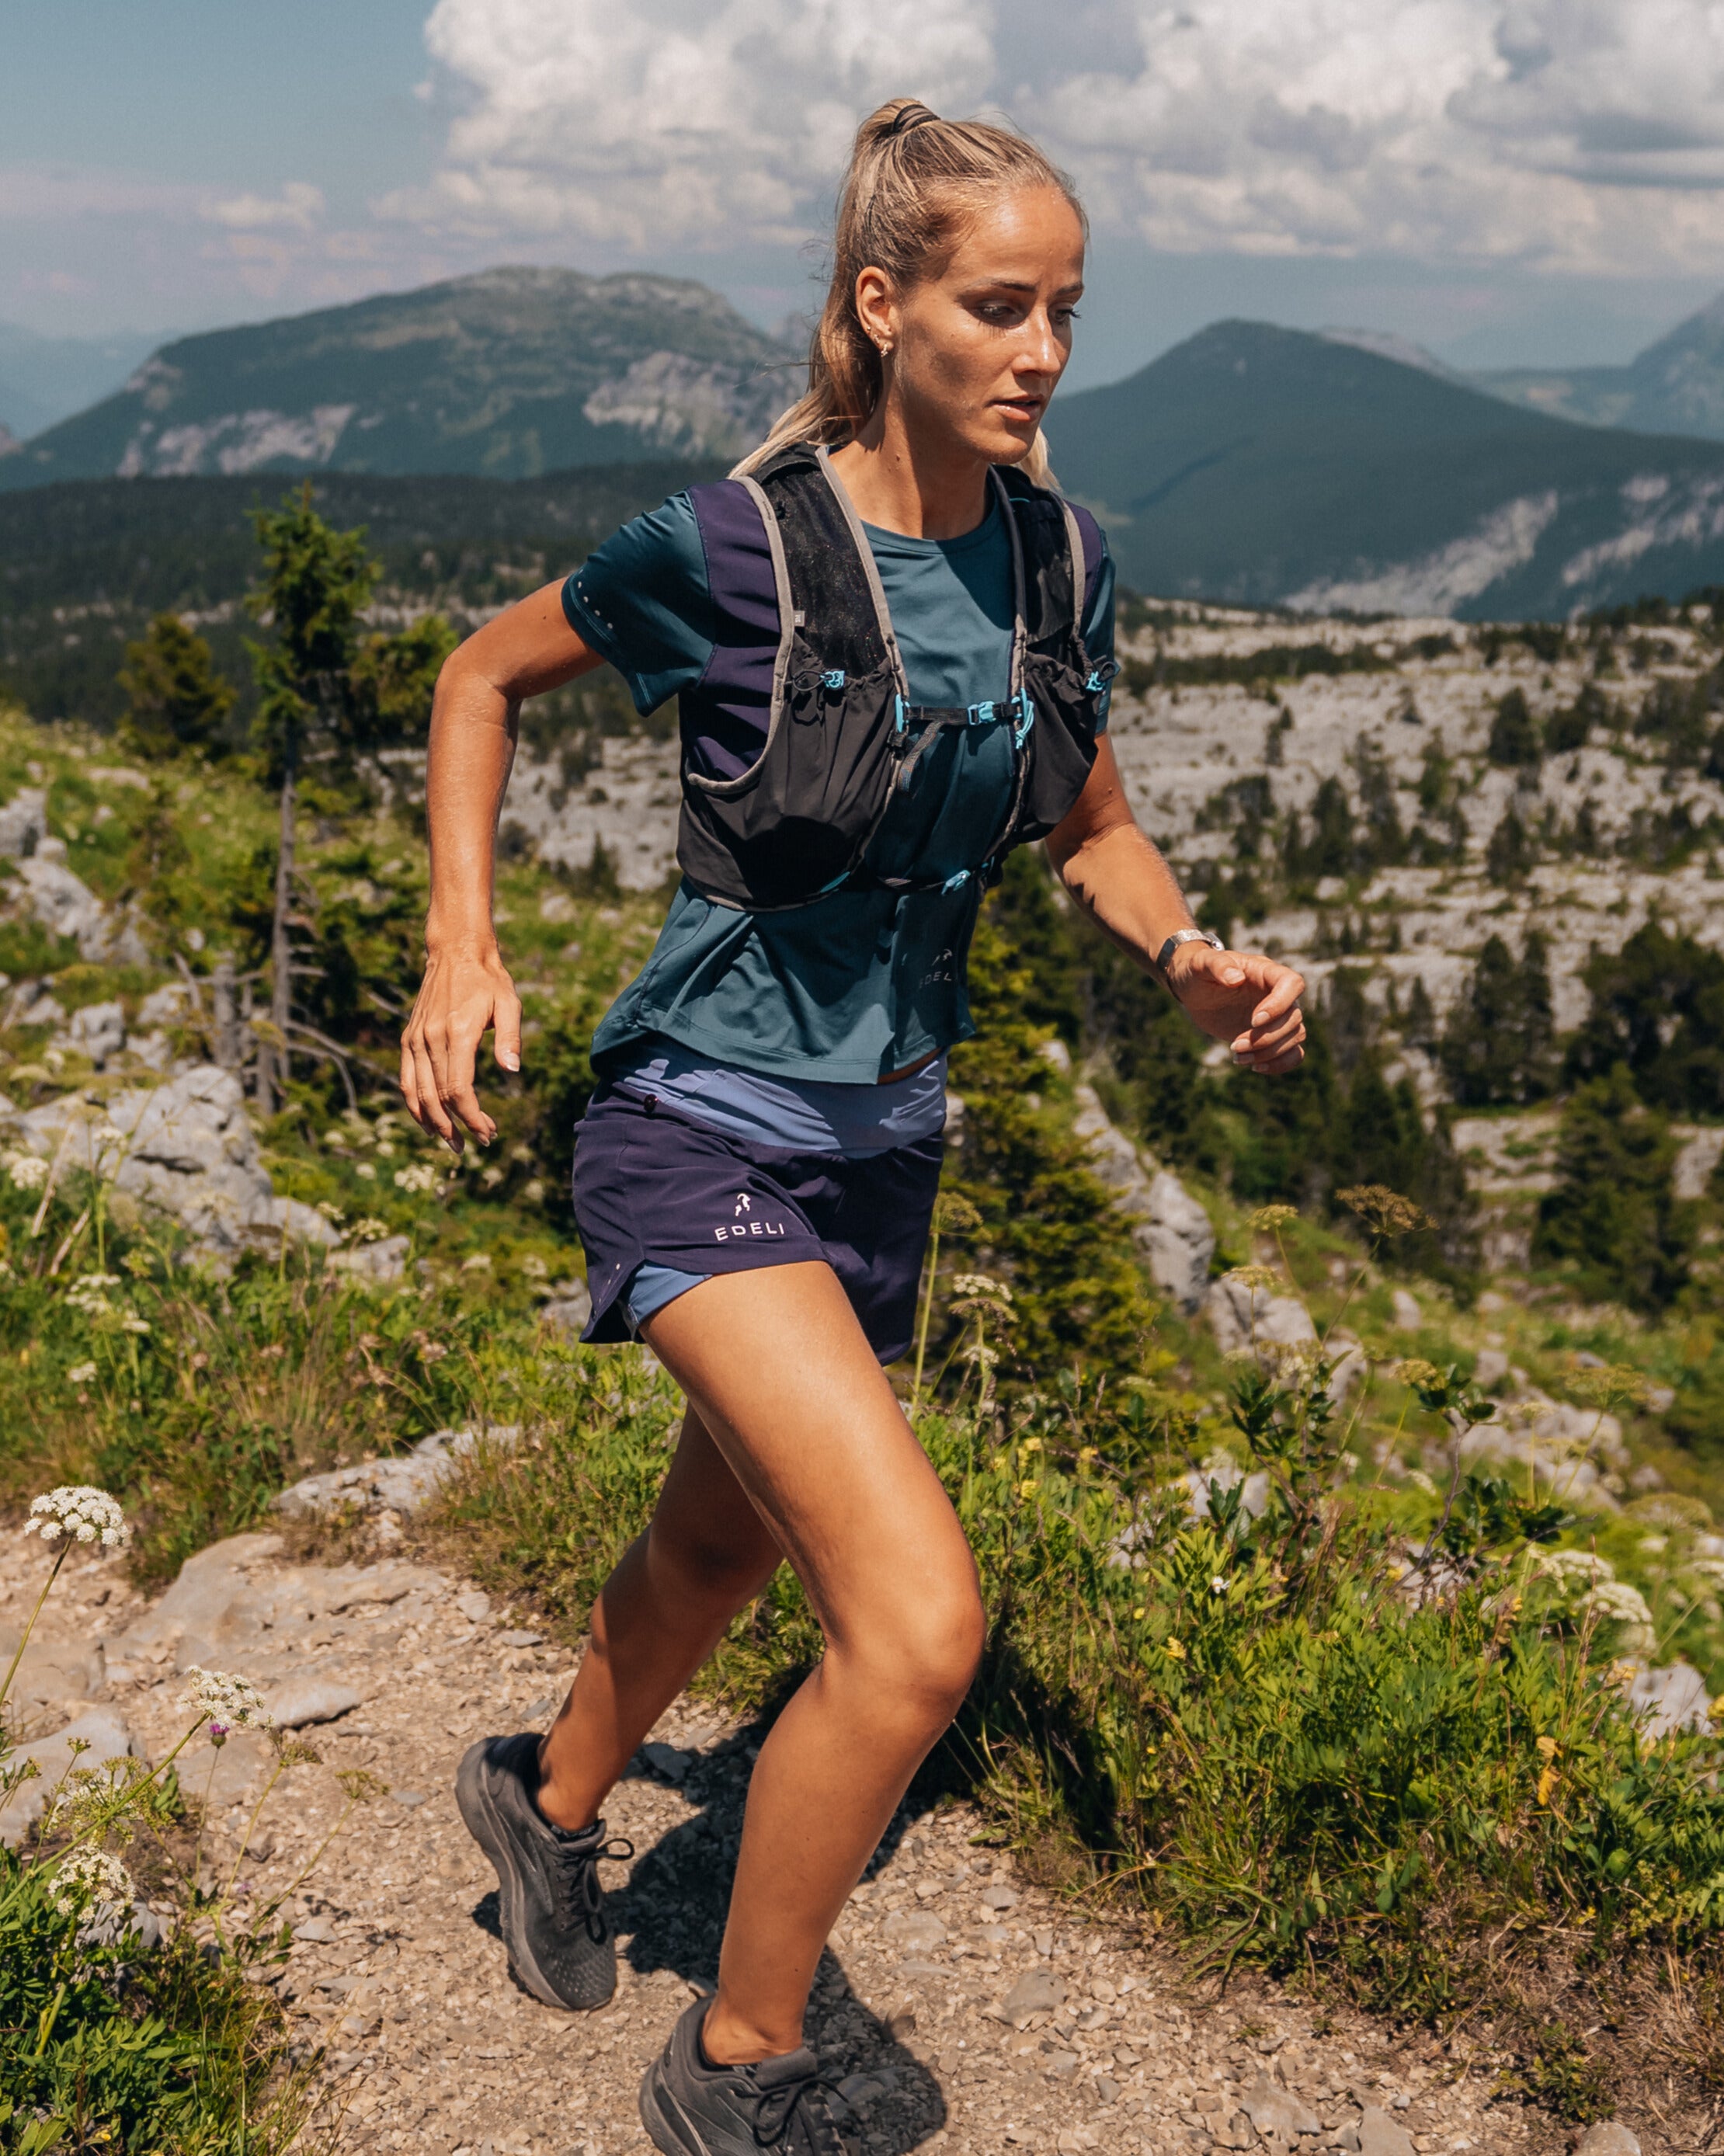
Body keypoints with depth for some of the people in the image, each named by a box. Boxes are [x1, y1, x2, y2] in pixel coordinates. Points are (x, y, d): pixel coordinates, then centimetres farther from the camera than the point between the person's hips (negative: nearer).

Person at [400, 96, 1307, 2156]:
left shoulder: (1060, 561, 0)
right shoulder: (732, 542, -16)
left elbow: (1093, 833, 14)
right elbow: (483, 673, 1)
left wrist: (1193, 958, -6)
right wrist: (462, 943, -10)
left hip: (884, 1143, 7)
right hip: (704, 1132, -7)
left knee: (723, 1542, 25)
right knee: (921, 1618, -19)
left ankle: (551, 1800, 57)